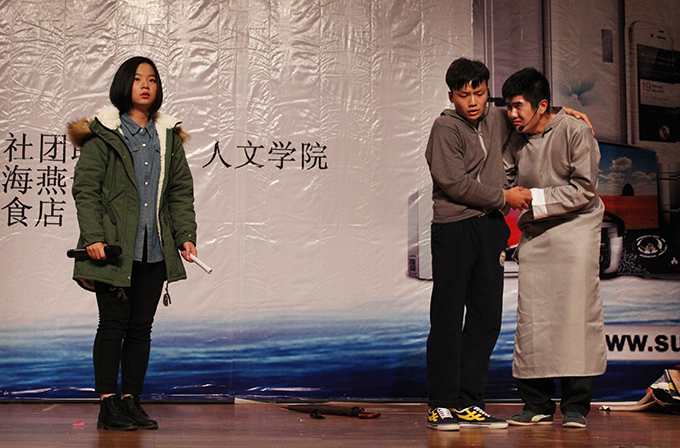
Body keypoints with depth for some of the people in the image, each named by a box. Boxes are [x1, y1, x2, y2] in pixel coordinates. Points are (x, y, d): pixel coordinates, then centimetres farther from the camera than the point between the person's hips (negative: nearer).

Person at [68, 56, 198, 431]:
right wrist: (93, 237, -14)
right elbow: (86, 189, -4)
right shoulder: (102, 134, 0)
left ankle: (131, 401, 14)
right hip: (114, 248, -4)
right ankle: (108, 404, 4)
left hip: (154, 250, 4)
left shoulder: (169, 136, 14)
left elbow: (181, 191, 14)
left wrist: (186, 235, 3)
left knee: (141, 326, 7)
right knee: (113, 323, -3)